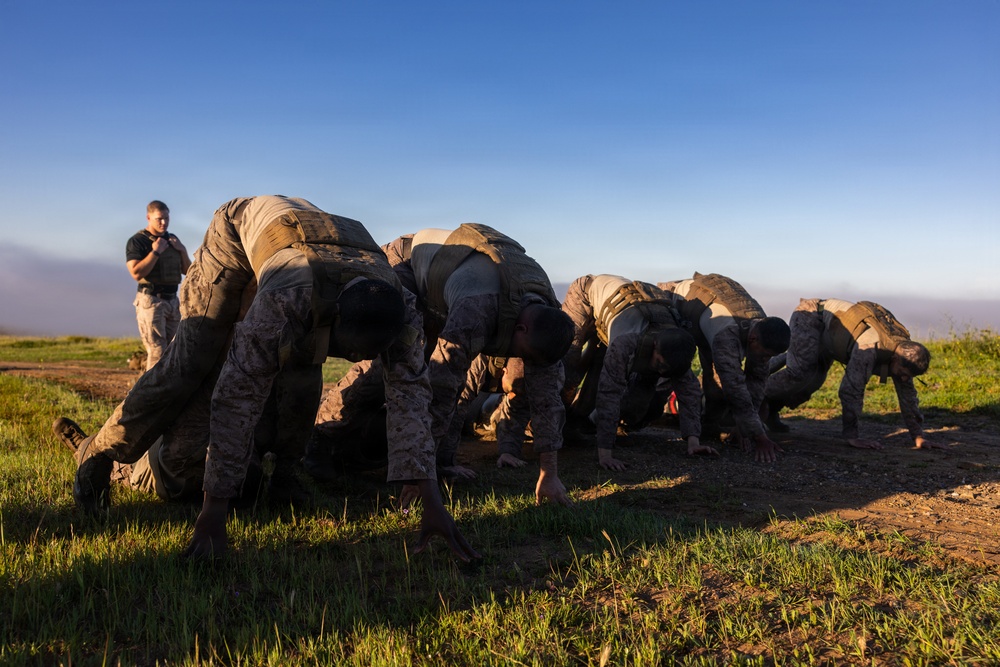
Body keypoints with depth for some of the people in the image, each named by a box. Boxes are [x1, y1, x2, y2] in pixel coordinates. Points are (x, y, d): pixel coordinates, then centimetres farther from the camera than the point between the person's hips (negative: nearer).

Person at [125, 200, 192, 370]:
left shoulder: (172, 239, 15)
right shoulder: (137, 241, -3)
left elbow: (187, 271, 15)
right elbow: (137, 273, -17)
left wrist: (183, 250, 0)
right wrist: (155, 252, -16)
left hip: (172, 300, 6)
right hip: (151, 300, -6)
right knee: (157, 351, -13)